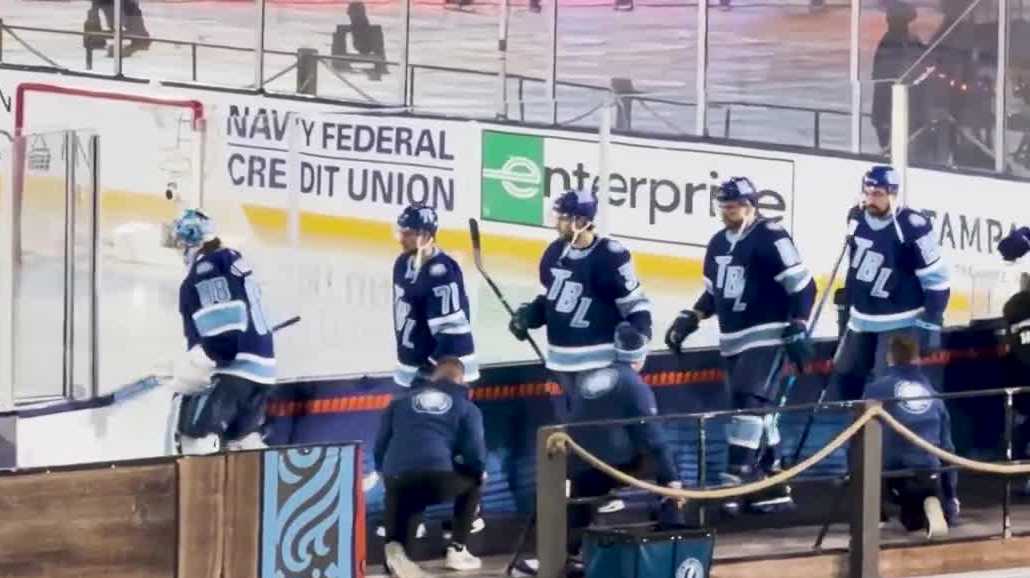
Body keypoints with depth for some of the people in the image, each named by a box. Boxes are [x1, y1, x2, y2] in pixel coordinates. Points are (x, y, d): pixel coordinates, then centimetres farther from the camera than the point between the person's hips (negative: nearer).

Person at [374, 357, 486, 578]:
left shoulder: (400, 401, 24)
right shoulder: (466, 407, 16)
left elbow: (380, 446, 21)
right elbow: (475, 453, 6)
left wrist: (384, 472, 38)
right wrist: (480, 472, 28)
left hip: (397, 480, 2)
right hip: (439, 479, -2)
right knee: (472, 482, 28)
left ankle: (395, 544, -4)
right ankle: (457, 550, 22)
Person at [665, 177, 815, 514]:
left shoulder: (770, 238, -12)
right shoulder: (718, 244, 13)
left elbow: (803, 286, -13)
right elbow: (713, 294, 25)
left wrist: (798, 330, -17)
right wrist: (689, 321, 13)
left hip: (765, 336, -8)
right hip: (732, 341, 8)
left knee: (750, 403, -17)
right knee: (757, 408, 9)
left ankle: (737, 480, -24)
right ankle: (774, 485, 14)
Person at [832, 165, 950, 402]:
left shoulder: (912, 227, -23)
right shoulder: (857, 218, -1)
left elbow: (937, 280, -18)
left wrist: (929, 325, -18)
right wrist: (846, 301, 21)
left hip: (900, 322, -7)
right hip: (862, 318, 7)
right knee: (845, 375, 10)